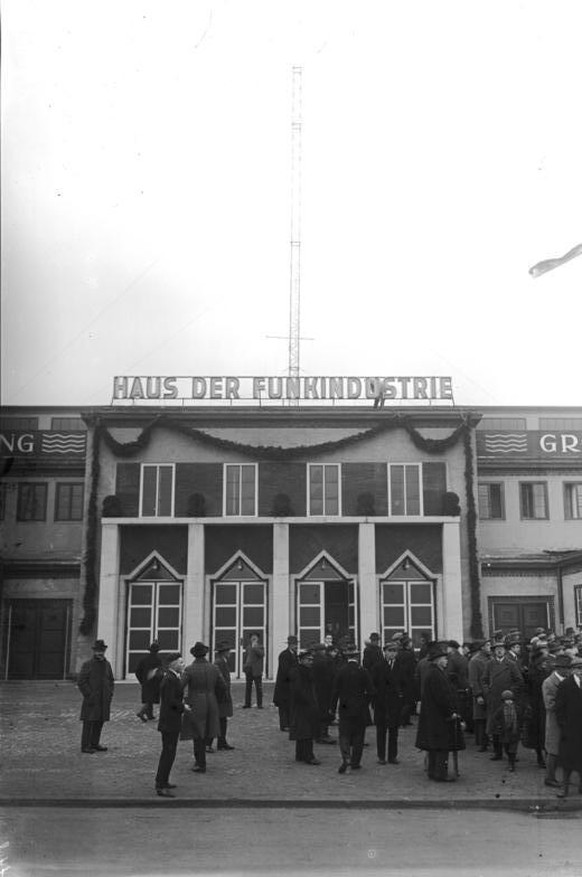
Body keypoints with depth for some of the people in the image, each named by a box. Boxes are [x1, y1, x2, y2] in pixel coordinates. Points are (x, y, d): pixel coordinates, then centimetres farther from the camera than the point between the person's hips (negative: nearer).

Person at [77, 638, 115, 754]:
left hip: (104, 700, 5)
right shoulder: (87, 664, -6)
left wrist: (110, 694, 6)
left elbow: (111, 681, 18)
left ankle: (95, 743, 20)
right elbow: (81, 682, -8)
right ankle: (85, 746, 2)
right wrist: (88, 695, -13)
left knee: (99, 722, 10)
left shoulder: (107, 664, 10)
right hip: (91, 700, -5)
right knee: (89, 722, -4)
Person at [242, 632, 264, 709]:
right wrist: (244, 666, 11)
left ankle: (259, 704, 1)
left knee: (258, 688, -2)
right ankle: (247, 704, 12)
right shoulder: (248, 647, 13)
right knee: (248, 687, 6)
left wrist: (255, 647, -23)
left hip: (257, 670, -4)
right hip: (248, 670, 4)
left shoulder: (260, 647, 2)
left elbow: (261, 654, -18)